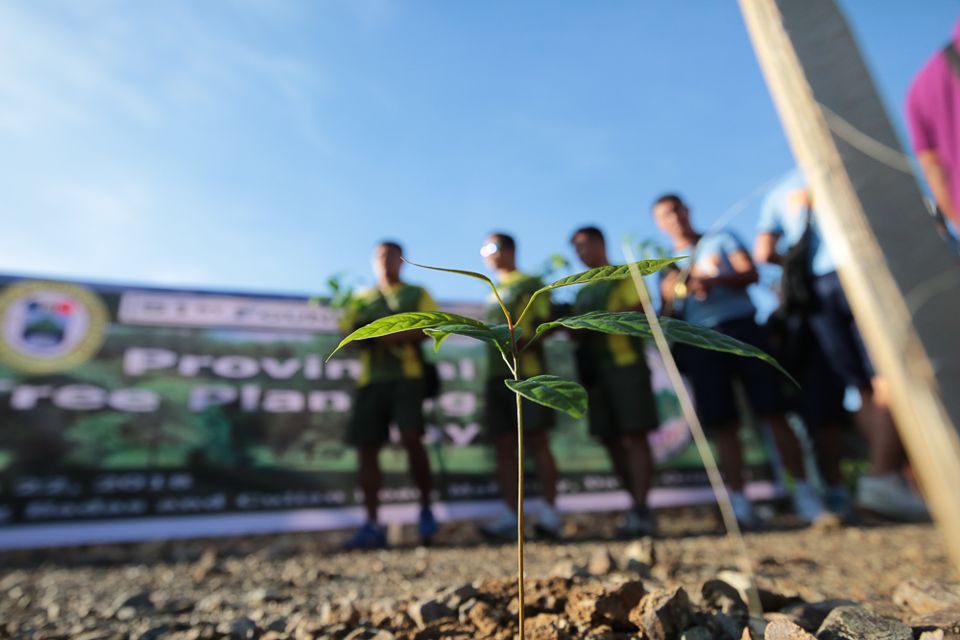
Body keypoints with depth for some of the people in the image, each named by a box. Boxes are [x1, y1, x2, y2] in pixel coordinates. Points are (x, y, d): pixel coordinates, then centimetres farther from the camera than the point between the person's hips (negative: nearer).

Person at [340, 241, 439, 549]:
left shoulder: (417, 294, 13)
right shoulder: (362, 300, 21)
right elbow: (347, 334, 13)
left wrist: (393, 336, -15)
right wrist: (361, 335, -11)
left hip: (406, 376, -3)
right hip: (370, 379, 3)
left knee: (411, 438, -17)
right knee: (366, 449, 0)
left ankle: (426, 509, 5)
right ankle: (372, 526, 10)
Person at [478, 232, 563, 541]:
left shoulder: (530, 284, 5)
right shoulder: (493, 294, 23)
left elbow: (547, 324, -4)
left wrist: (526, 341, -21)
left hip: (526, 373, -6)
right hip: (497, 375, 6)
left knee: (536, 441, -6)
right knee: (504, 446, 2)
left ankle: (550, 513, 0)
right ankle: (511, 517, 4)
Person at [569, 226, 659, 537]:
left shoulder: (624, 276, 6)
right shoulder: (583, 292, 24)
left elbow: (638, 309, -9)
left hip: (626, 363, -6)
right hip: (595, 369, 7)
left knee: (635, 435, -9)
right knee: (611, 439, 4)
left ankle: (639, 510, -8)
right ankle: (638, 506, 12)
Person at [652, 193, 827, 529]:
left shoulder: (721, 239, 16)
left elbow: (751, 273, 3)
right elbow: (668, 305, 7)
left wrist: (715, 279, -15)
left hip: (741, 328, -1)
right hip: (700, 342, 1)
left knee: (774, 412, -4)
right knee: (722, 425, -2)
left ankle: (803, 492, 5)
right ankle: (739, 503, 2)